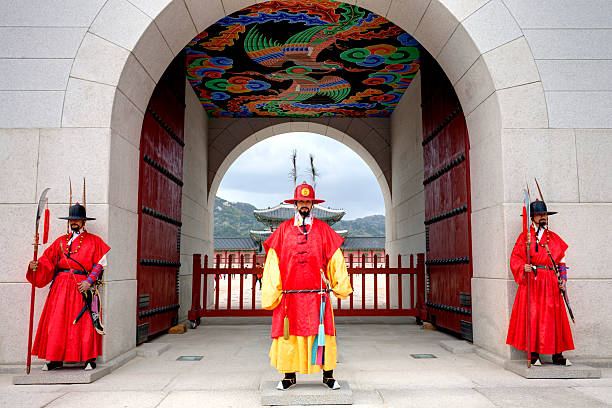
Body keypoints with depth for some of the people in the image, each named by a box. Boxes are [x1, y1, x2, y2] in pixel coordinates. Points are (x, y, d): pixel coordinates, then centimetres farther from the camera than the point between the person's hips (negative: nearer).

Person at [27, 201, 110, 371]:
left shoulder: (94, 241, 7)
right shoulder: (61, 241, 17)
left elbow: (99, 264, 0)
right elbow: (48, 261, 12)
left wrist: (89, 281, -11)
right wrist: (36, 266, -9)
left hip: (82, 286, -3)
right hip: (60, 286, 3)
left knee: (85, 322, -6)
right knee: (56, 322, 1)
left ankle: (89, 359, 3)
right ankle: (55, 359, 11)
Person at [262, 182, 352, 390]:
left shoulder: (323, 229, 8)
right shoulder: (283, 230, 7)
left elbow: (336, 260, 11)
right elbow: (273, 262, 6)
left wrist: (341, 287, 9)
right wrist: (270, 293, 2)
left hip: (317, 293, 0)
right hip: (290, 294, 0)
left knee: (322, 333, 1)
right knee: (289, 335, 4)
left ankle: (328, 375, 15)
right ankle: (289, 376, 17)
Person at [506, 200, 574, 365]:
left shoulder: (554, 237, 16)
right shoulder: (525, 236, 3)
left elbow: (561, 260, 19)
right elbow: (515, 258, -1)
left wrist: (563, 279, 9)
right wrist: (524, 267, -21)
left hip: (551, 282, 4)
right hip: (532, 280, -4)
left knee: (555, 317, 3)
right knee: (532, 316, -4)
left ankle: (557, 355, 11)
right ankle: (534, 354, 4)